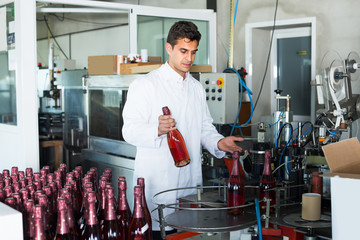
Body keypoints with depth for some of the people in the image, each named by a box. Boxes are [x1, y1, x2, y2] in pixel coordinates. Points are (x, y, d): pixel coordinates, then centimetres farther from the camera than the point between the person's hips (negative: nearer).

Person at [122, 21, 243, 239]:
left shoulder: (197, 88, 17)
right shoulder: (145, 85, -3)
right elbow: (130, 130, -10)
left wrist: (219, 143, -2)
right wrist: (158, 130, -28)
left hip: (191, 181, 5)